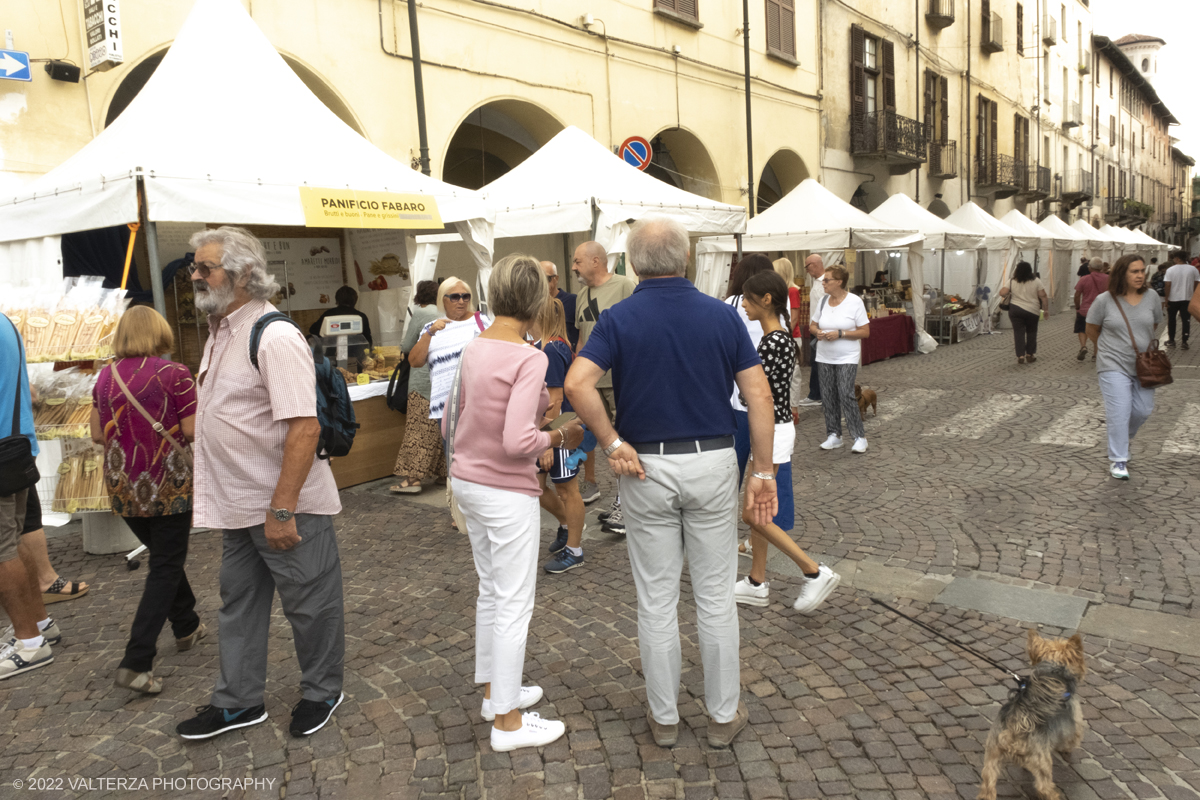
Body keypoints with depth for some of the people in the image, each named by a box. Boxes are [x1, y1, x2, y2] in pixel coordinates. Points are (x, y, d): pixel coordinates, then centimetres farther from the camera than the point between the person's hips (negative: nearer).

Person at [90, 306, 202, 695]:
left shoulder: (105, 377, 3)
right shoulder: (174, 374, -13)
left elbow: (97, 434, 7)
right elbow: (193, 432, -14)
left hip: (122, 487, 6)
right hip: (168, 485, -5)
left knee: (163, 557, 23)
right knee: (165, 567, 2)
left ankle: (187, 626, 38)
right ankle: (136, 663, -4)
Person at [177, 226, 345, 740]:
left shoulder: (275, 337, -21)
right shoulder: (221, 331, 10)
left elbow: (304, 427, -27)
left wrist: (281, 508, -28)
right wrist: (207, 482, 20)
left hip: (286, 506, -9)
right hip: (239, 505, 9)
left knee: (309, 603, 9)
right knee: (238, 602, 19)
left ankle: (321, 692, 30)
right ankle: (238, 702, 35)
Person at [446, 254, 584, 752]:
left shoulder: (473, 350, 3)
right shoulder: (529, 359, -20)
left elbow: (451, 425, 9)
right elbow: (518, 441, -28)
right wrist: (560, 437, -11)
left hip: (467, 481, 8)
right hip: (507, 492, -8)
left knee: (491, 591, 21)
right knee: (515, 604, 4)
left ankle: (494, 690, 37)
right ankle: (507, 722, 16)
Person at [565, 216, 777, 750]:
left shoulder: (619, 319, -6)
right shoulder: (722, 315, -2)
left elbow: (578, 383, -22)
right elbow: (759, 395, -6)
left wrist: (613, 444, -12)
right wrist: (763, 472, -2)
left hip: (647, 468, -1)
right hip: (713, 464, 1)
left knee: (656, 600, 11)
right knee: (716, 596, 12)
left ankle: (664, 717, 24)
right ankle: (723, 714, 25)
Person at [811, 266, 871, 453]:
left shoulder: (855, 301, -8)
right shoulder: (823, 301, 6)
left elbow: (865, 332, -9)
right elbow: (812, 325, 14)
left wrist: (840, 334, -19)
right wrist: (817, 332, -10)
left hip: (847, 358, -5)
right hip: (825, 357, 5)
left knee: (846, 395, -13)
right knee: (828, 396, 6)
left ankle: (859, 437, -2)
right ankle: (834, 435, 18)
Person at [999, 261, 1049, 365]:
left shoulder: (1012, 282, -4)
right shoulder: (1036, 281, -4)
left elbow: (1002, 293, -8)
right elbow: (1043, 296, -6)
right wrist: (1046, 309, 2)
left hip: (1016, 310, 0)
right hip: (1032, 311, 0)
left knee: (1019, 333, 3)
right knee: (1031, 332, 13)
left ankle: (1020, 356, -2)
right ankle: (1030, 355, 16)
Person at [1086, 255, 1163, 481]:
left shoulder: (1151, 299, 2)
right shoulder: (1105, 300, -7)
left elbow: (1156, 326, 16)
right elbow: (1092, 330, 4)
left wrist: (1145, 347, 12)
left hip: (1143, 366, 4)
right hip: (1114, 366, -4)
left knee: (1143, 410, 7)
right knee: (1119, 412, -7)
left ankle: (1124, 437, 39)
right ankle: (1118, 460, 2)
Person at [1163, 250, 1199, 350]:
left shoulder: (1171, 270, -10)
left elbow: (1167, 286, -12)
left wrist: (1166, 299, -5)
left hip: (1173, 299, -1)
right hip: (1187, 299, 2)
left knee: (1171, 319, 13)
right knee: (1186, 320, 5)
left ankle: (1171, 340, 18)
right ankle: (1184, 342, 3)